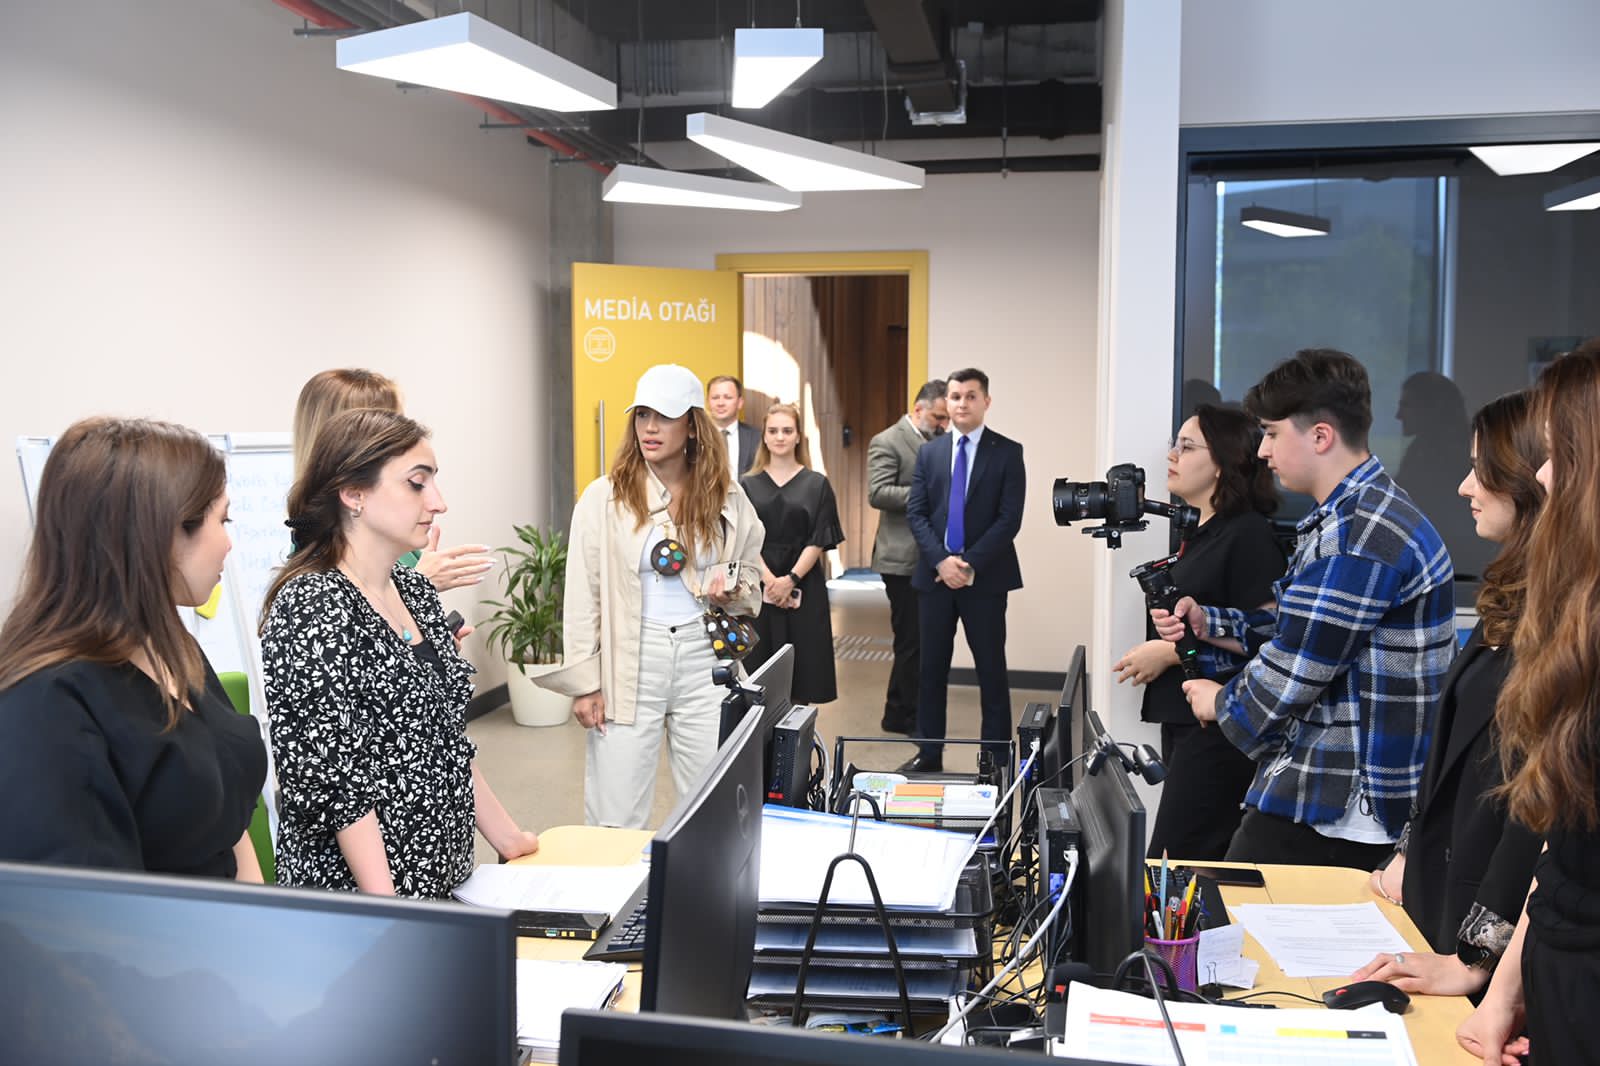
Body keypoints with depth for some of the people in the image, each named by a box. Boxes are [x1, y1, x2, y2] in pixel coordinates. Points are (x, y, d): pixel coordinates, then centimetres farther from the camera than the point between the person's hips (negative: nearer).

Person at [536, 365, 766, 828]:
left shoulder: (726, 498, 4)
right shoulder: (603, 498, -3)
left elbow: (752, 573, 18)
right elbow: (582, 598, -2)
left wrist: (732, 587, -5)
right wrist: (586, 684, -5)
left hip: (704, 659, 3)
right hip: (629, 666, -2)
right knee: (616, 820, 2)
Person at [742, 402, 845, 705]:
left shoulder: (817, 484, 5)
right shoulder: (747, 485, 7)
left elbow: (819, 541, -2)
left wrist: (790, 580, -14)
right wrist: (770, 580, -14)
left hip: (803, 587, 0)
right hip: (759, 587, 1)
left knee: (800, 666, 0)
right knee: (759, 668, 0)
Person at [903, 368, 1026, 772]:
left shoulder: (1008, 452, -1)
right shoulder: (929, 452, 9)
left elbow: (1010, 518, -7)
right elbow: (915, 513, 3)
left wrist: (971, 563, -14)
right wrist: (941, 560, -12)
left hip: (985, 577, -3)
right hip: (934, 574, 3)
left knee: (992, 671, 4)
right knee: (932, 668, 8)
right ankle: (929, 753, 18)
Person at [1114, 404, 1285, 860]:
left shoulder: (1249, 535, -13)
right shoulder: (1197, 533, 14)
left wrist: (1174, 650, -17)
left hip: (1220, 729, -9)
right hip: (1183, 719, 9)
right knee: (1211, 864, 15)